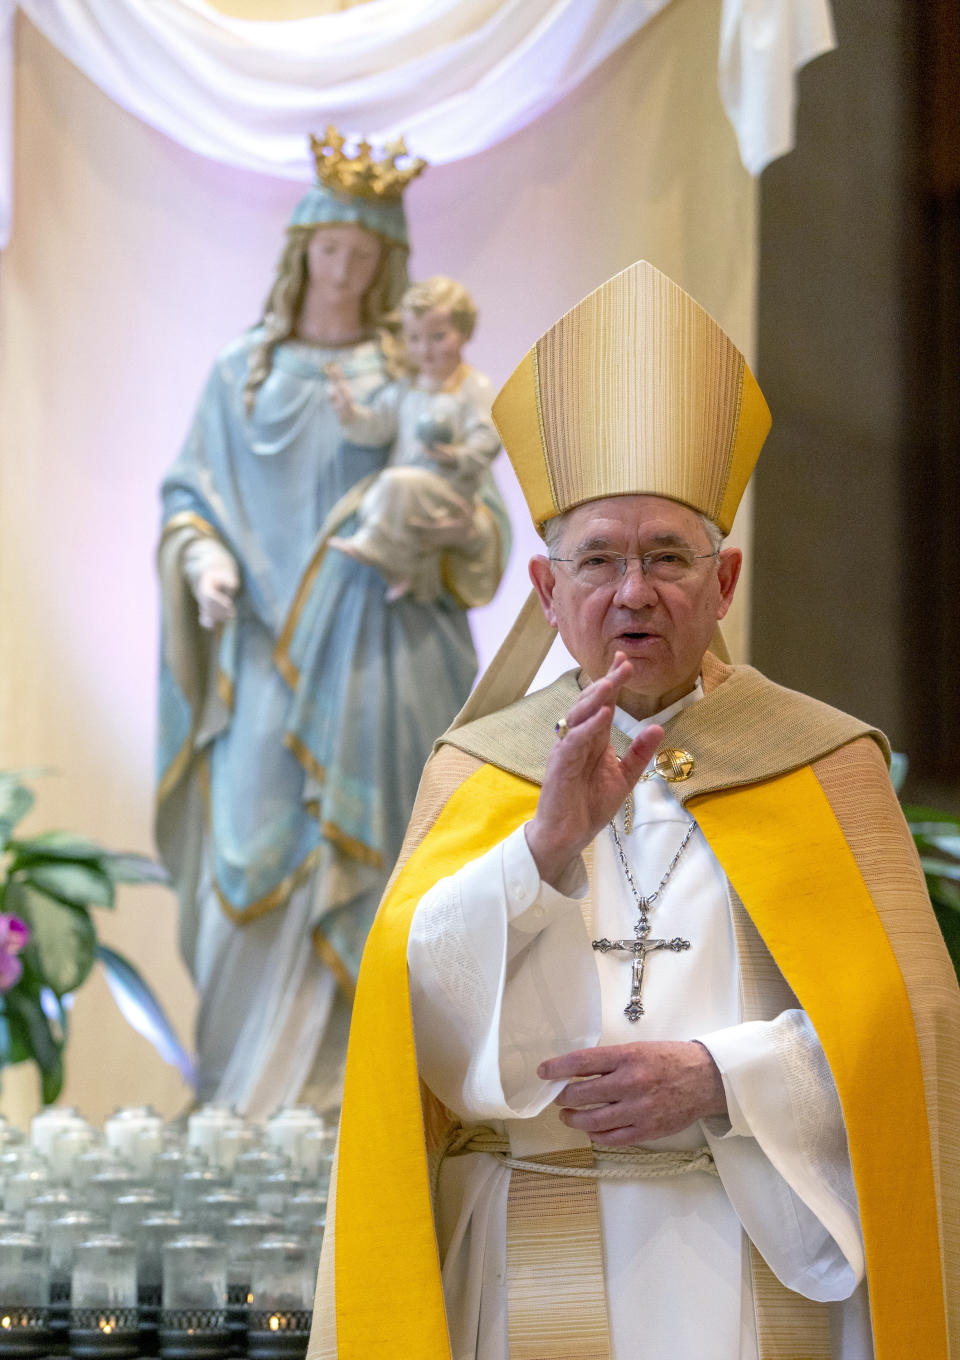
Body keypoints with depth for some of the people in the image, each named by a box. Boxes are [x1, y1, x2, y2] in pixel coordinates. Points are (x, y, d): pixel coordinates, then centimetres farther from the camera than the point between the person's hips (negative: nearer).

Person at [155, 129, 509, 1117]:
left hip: (378, 652, -1)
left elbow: (479, 509, 3)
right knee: (256, 856, -5)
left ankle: (342, 1081, -2)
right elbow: (187, 493, 12)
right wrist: (203, 560, -8)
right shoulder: (243, 374, 12)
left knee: (362, 852, -6)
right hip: (267, 653, 2)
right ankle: (245, 1091, 1)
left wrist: (457, 522, -21)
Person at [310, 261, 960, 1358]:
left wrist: (722, 1079, -15)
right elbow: (409, 995, -7)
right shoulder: (479, 770, 7)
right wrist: (550, 842, -21)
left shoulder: (825, 765, 4)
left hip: (753, 1262, -1)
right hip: (531, 1262, 1)